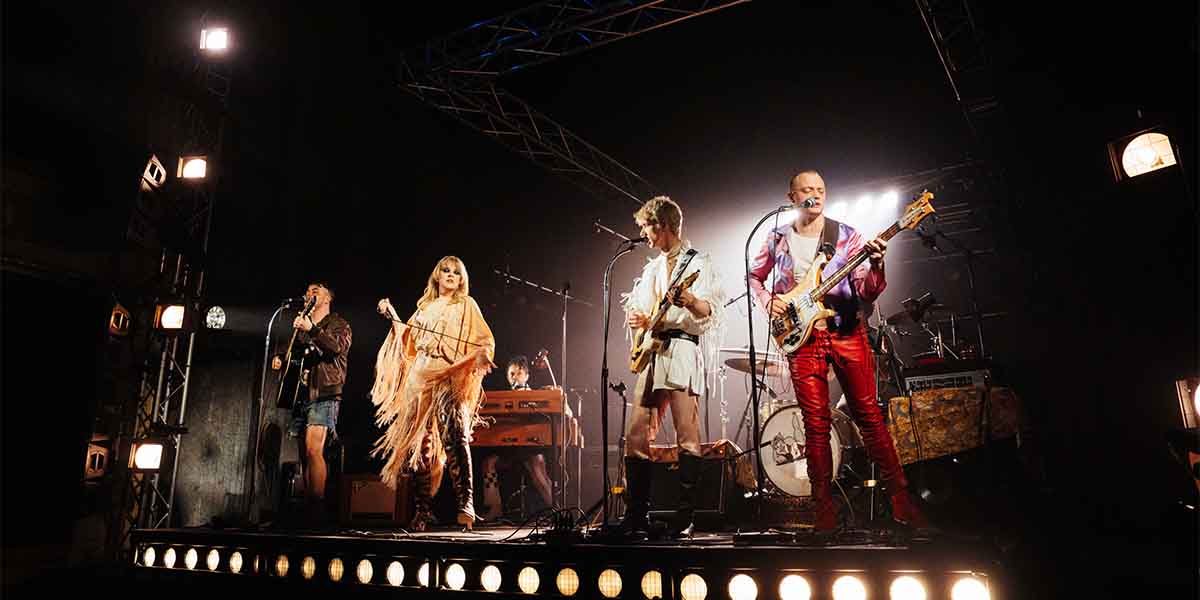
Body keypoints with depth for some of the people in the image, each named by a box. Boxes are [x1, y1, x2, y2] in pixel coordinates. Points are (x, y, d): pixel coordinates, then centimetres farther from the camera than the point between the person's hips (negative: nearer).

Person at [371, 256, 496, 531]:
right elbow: (409, 341, 21)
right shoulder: (425, 308, 22)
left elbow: (483, 339, 1)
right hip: (421, 379, 4)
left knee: (455, 438, -20)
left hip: (451, 378, -4)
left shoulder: (466, 305, 12)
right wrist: (392, 316, 12)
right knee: (421, 444, 1)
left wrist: (484, 353, -20)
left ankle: (466, 504, -22)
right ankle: (422, 510, 7)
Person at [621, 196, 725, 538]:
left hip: (683, 351, -7)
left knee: (687, 437, -9)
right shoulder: (652, 268, 24)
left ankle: (685, 520, -3)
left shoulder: (699, 264, 3)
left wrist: (690, 302, -29)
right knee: (636, 437, 3)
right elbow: (633, 306, 29)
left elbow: (712, 312, -8)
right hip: (650, 353, 7)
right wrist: (634, 318, 6)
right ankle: (636, 516, 11)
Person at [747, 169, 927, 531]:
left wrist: (876, 267, -20)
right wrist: (768, 301, 2)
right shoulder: (777, 240, 8)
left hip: (846, 331, 0)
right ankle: (825, 510, 9)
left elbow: (866, 292, 0)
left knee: (868, 415, -2)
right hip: (801, 336, 1)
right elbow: (754, 277, 21)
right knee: (816, 424, 1)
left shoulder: (846, 236, 4)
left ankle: (900, 499, 8)